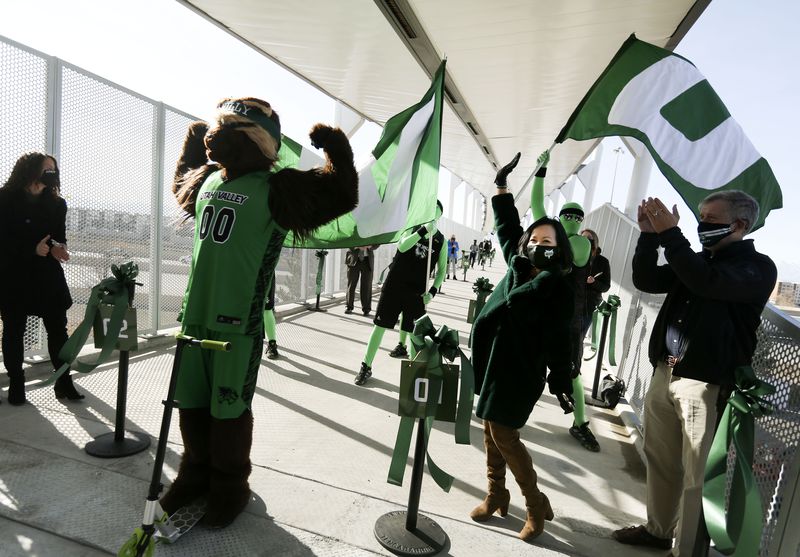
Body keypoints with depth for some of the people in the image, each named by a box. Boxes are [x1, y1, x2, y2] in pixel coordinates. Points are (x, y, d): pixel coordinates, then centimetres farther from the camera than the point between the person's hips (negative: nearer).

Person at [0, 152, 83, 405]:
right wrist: (33, 249, -19)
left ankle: (64, 382, 9)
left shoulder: (56, 203, 7)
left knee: (58, 328, 1)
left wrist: (58, 248, -11)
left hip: (48, 276, 2)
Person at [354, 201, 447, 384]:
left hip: (416, 291, 0)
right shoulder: (413, 229, 2)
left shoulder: (441, 241, 2)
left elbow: (441, 270, 7)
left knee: (414, 332, 1)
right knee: (380, 326, 1)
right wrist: (423, 230, -29)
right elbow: (402, 246, -19)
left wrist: (433, 291, -6)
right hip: (394, 284, 0)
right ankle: (366, 367, 11)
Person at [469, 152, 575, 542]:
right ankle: (496, 496, 31)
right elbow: (507, 226, 18)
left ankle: (537, 506, 18)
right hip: (494, 360, 7)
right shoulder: (518, 264, 5)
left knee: (503, 434, -1)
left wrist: (562, 386, -10)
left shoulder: (559, 289, -11)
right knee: (491, 429, 14)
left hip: (521, 368, -7)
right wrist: (501, 185, 20)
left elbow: (558, 342, -11)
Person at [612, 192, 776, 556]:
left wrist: (670, 234, -22)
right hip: (664, 374, 7)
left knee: (696, 475, 1)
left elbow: (706, 283, -25)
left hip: (705, 384, -7)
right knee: (660, 461, 16)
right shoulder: (698, 261, 14)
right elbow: (645, 281, 10)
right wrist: (650, 234, 0)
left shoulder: (758, 268, -6)